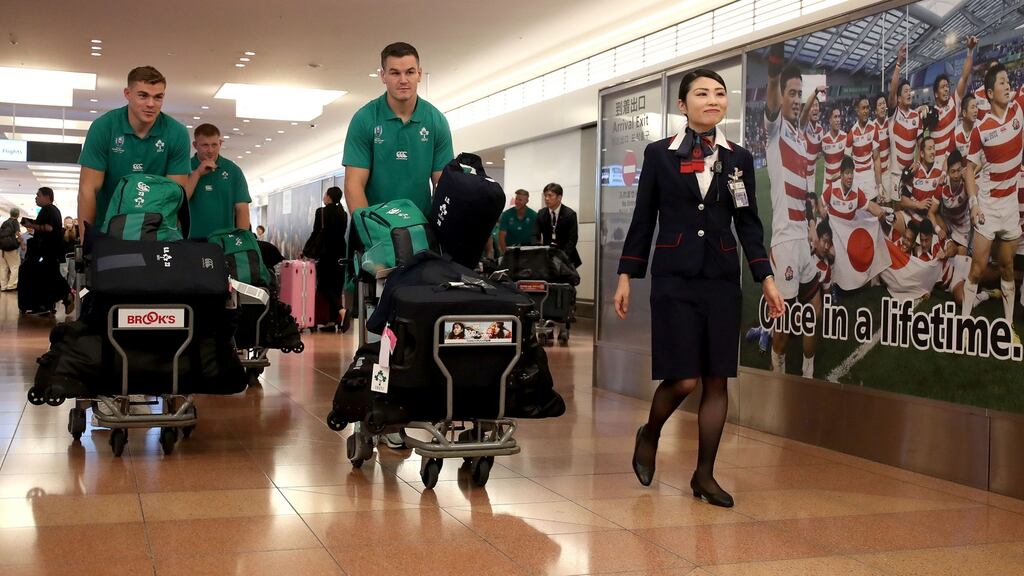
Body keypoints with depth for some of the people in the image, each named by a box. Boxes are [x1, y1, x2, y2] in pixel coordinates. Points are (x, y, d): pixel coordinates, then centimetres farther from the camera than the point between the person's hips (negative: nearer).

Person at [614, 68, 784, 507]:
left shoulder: (739, 158, 8)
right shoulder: (659, 154, 2)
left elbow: (748, 223, 9)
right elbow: (643, 220, 4)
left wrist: (766, 278, 2)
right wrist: (626, 275, 2)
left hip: (722, 280, 3)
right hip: (674, 278, -3)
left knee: (717, 379, 3)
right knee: (683, 380, -8)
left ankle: (704, 474, 15)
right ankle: (649, 436, 23)